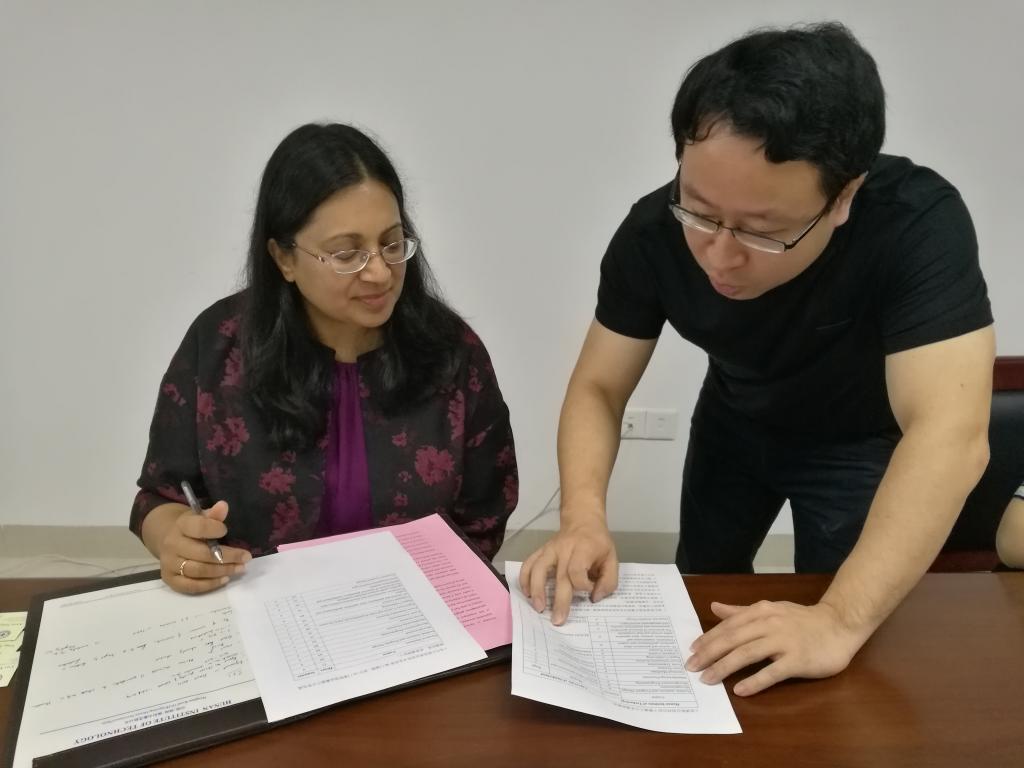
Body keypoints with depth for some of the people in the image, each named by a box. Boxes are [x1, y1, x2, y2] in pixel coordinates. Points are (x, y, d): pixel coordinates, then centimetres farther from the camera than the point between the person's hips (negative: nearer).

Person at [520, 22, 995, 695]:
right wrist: (584, 518, -40)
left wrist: (842, 620, -56)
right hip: (735, 423, 4)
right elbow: (599, 389, -21)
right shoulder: (653, 233, -29)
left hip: (860, 442, -3)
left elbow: (949, 435, -45)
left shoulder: (919, 223, -39)